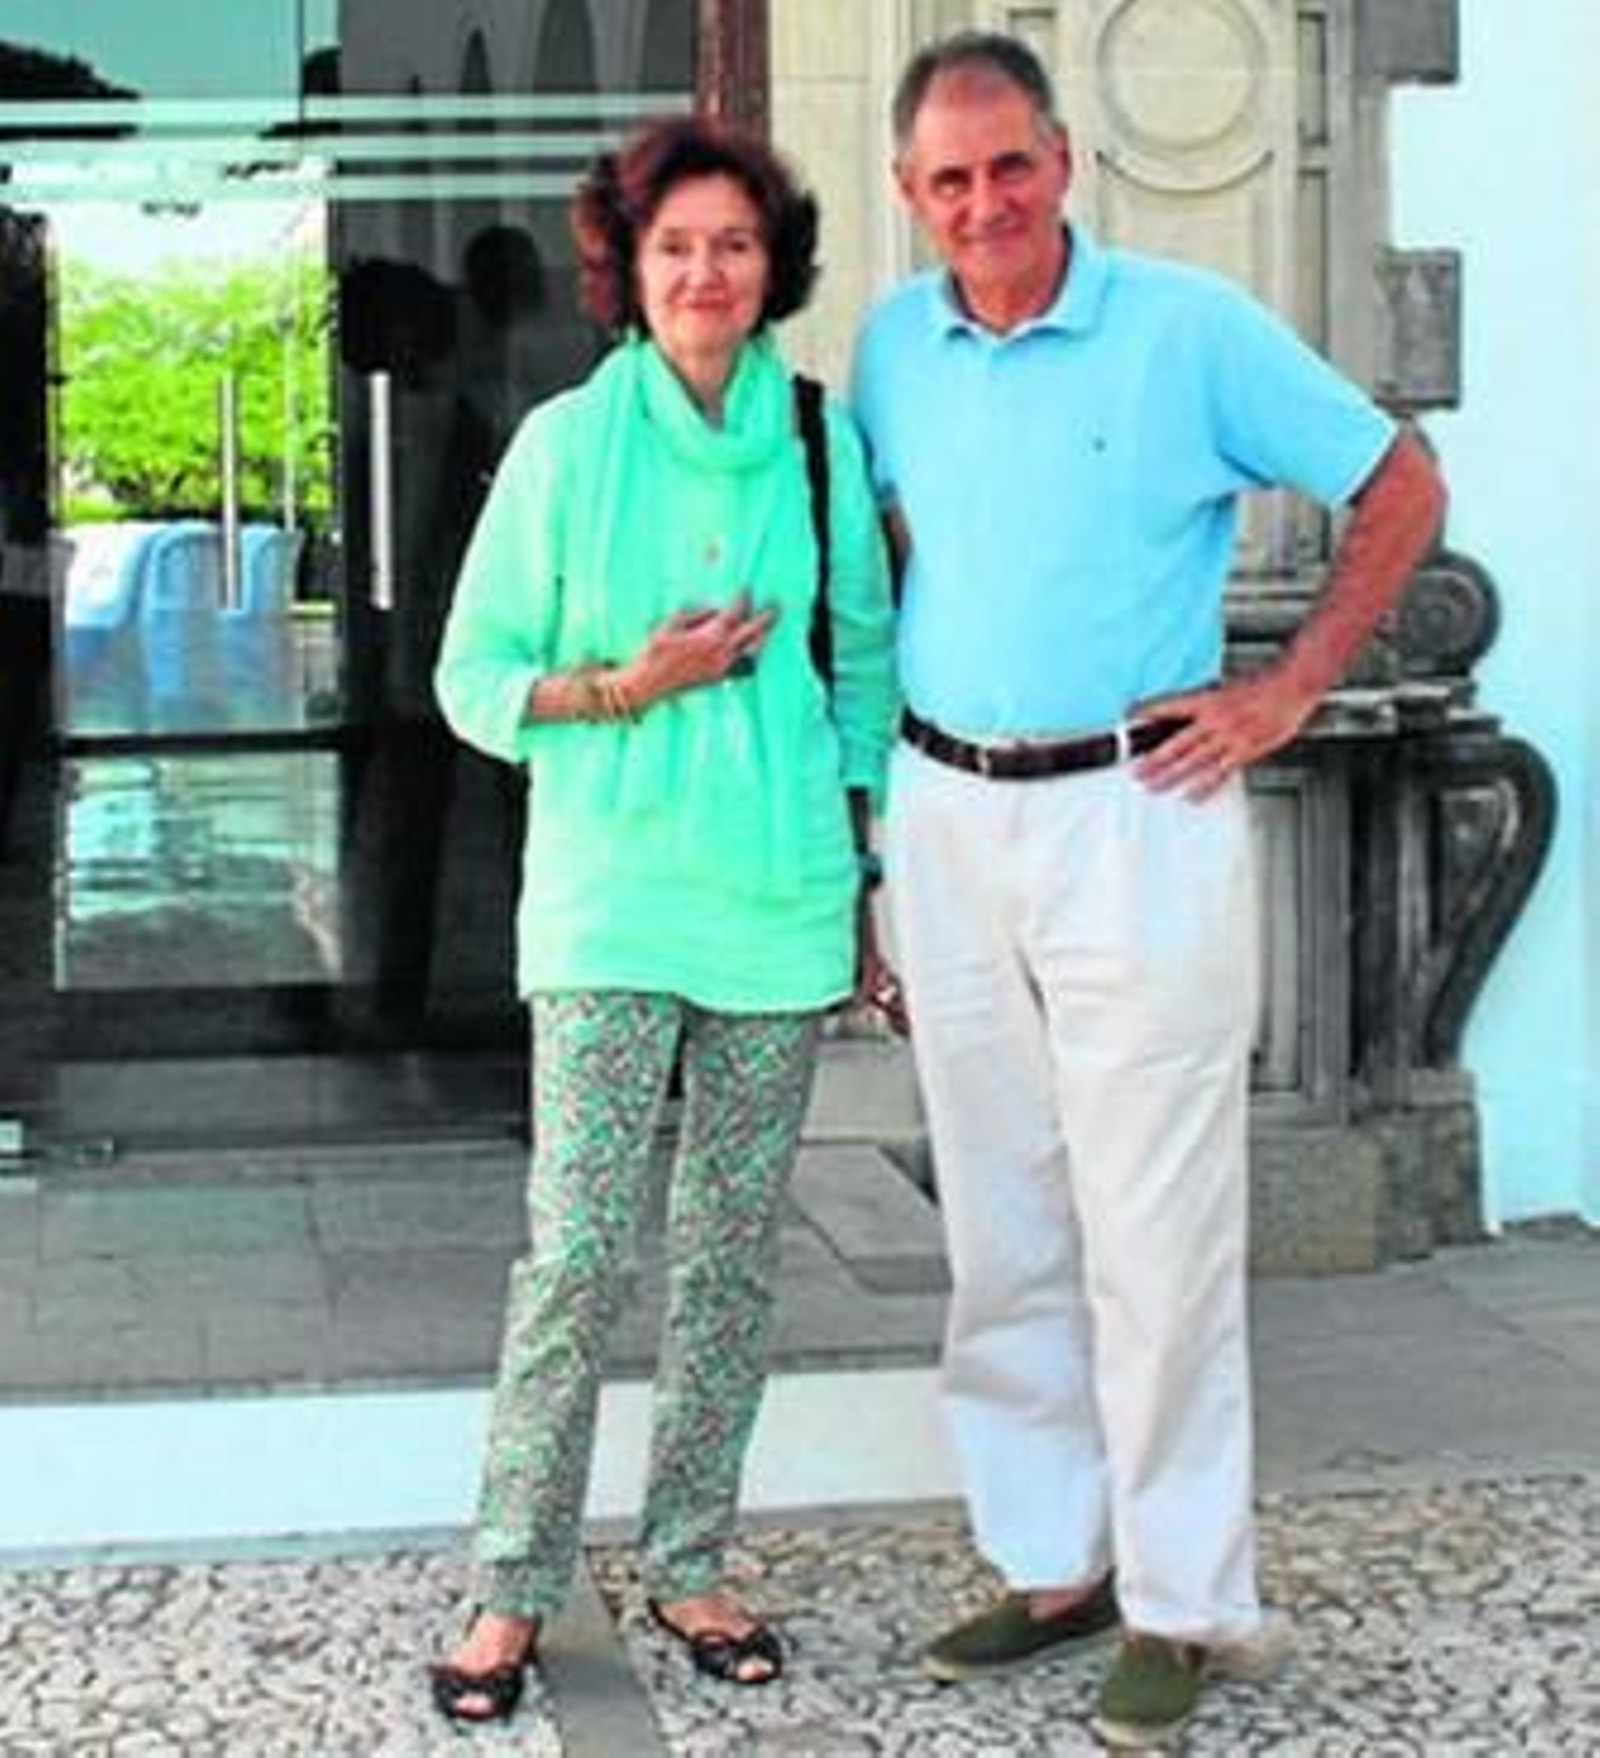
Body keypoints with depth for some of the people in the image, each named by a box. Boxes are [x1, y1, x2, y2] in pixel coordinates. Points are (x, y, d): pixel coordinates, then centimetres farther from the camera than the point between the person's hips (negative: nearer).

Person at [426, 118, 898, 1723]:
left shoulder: (825, 444, 4)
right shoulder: (567, 445, -2)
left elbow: (866, 671, 12)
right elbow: (475, 676, 2)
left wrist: (876, 885, 10)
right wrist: (632, 686, -14)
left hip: (781, 897, 3)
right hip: (610, 897, -2)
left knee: (731, 1251, 9)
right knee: (576, 1249, -6)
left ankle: (687, 1565, 21)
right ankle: (515, 1584, 7)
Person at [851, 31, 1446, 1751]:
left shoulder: (1190, 329, -7)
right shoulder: (894, 345, 7)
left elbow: (1400, 488, -1)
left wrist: (1287, 693, -6)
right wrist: (877, 721, 11)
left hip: (1134, 817, -5)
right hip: (944, 819, 5)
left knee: (1156, 1234, -3)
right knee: (1002, 1230, 11)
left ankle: (1186, 1603, 9)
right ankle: (1052, 1561, 24)